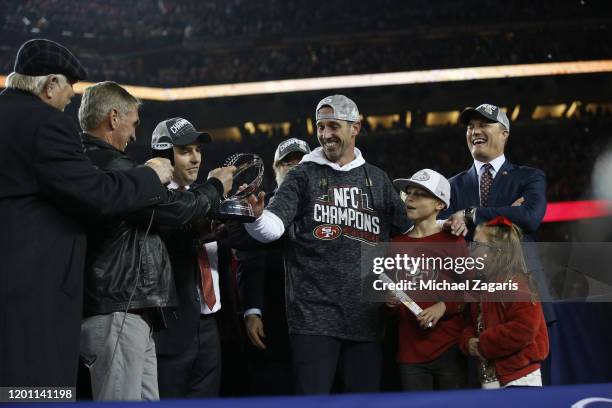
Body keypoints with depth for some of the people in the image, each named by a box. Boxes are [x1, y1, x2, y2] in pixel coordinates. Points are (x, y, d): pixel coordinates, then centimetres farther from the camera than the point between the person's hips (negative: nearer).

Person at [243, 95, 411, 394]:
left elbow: (409, 227, 24)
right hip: (314, 313, -3)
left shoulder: (377, 179, 14)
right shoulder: (303, 176, 5)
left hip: (366, 316, 3)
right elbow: (272, 228, -8)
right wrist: (256, 216, -29)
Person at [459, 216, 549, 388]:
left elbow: (523, 330, -24)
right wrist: (469, 343, -2)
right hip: (489, 380, 10)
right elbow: (472, 325, 23)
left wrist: (482, 346, -15)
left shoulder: (515, 286, -13)